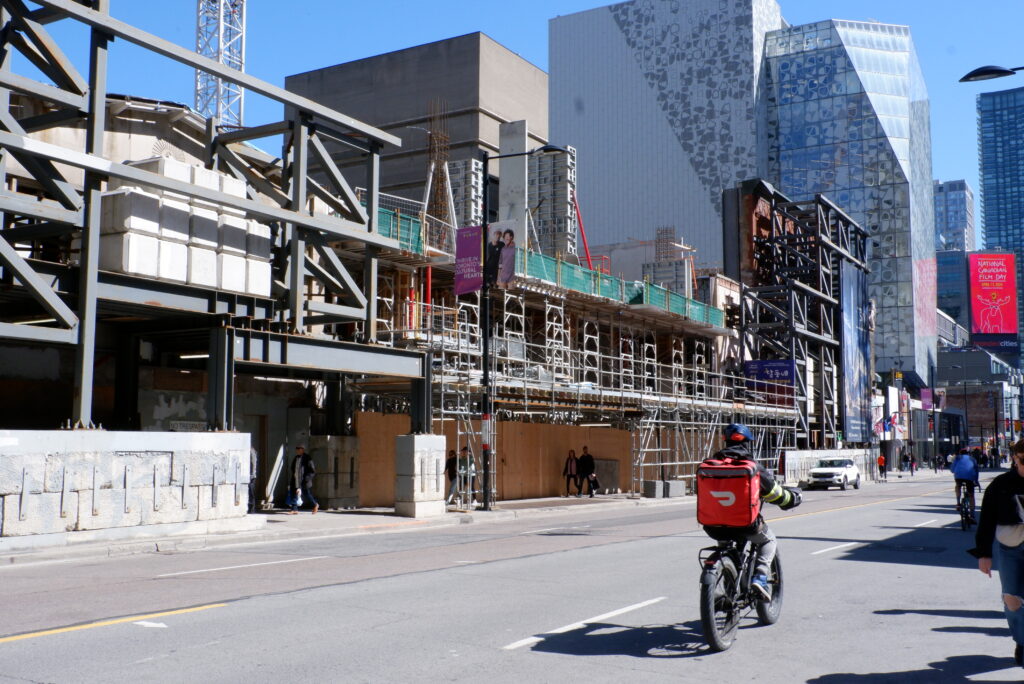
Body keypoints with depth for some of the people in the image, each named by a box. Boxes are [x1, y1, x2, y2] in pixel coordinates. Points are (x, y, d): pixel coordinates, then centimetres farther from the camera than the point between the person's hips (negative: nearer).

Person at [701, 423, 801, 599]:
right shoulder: (752, 466, -5)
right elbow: (775, 494, 3)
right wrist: (793, 496, 23)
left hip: (714, 527, 4)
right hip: (743, 525, -4)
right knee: (768, 539, 25)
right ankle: (760, 577, 3)